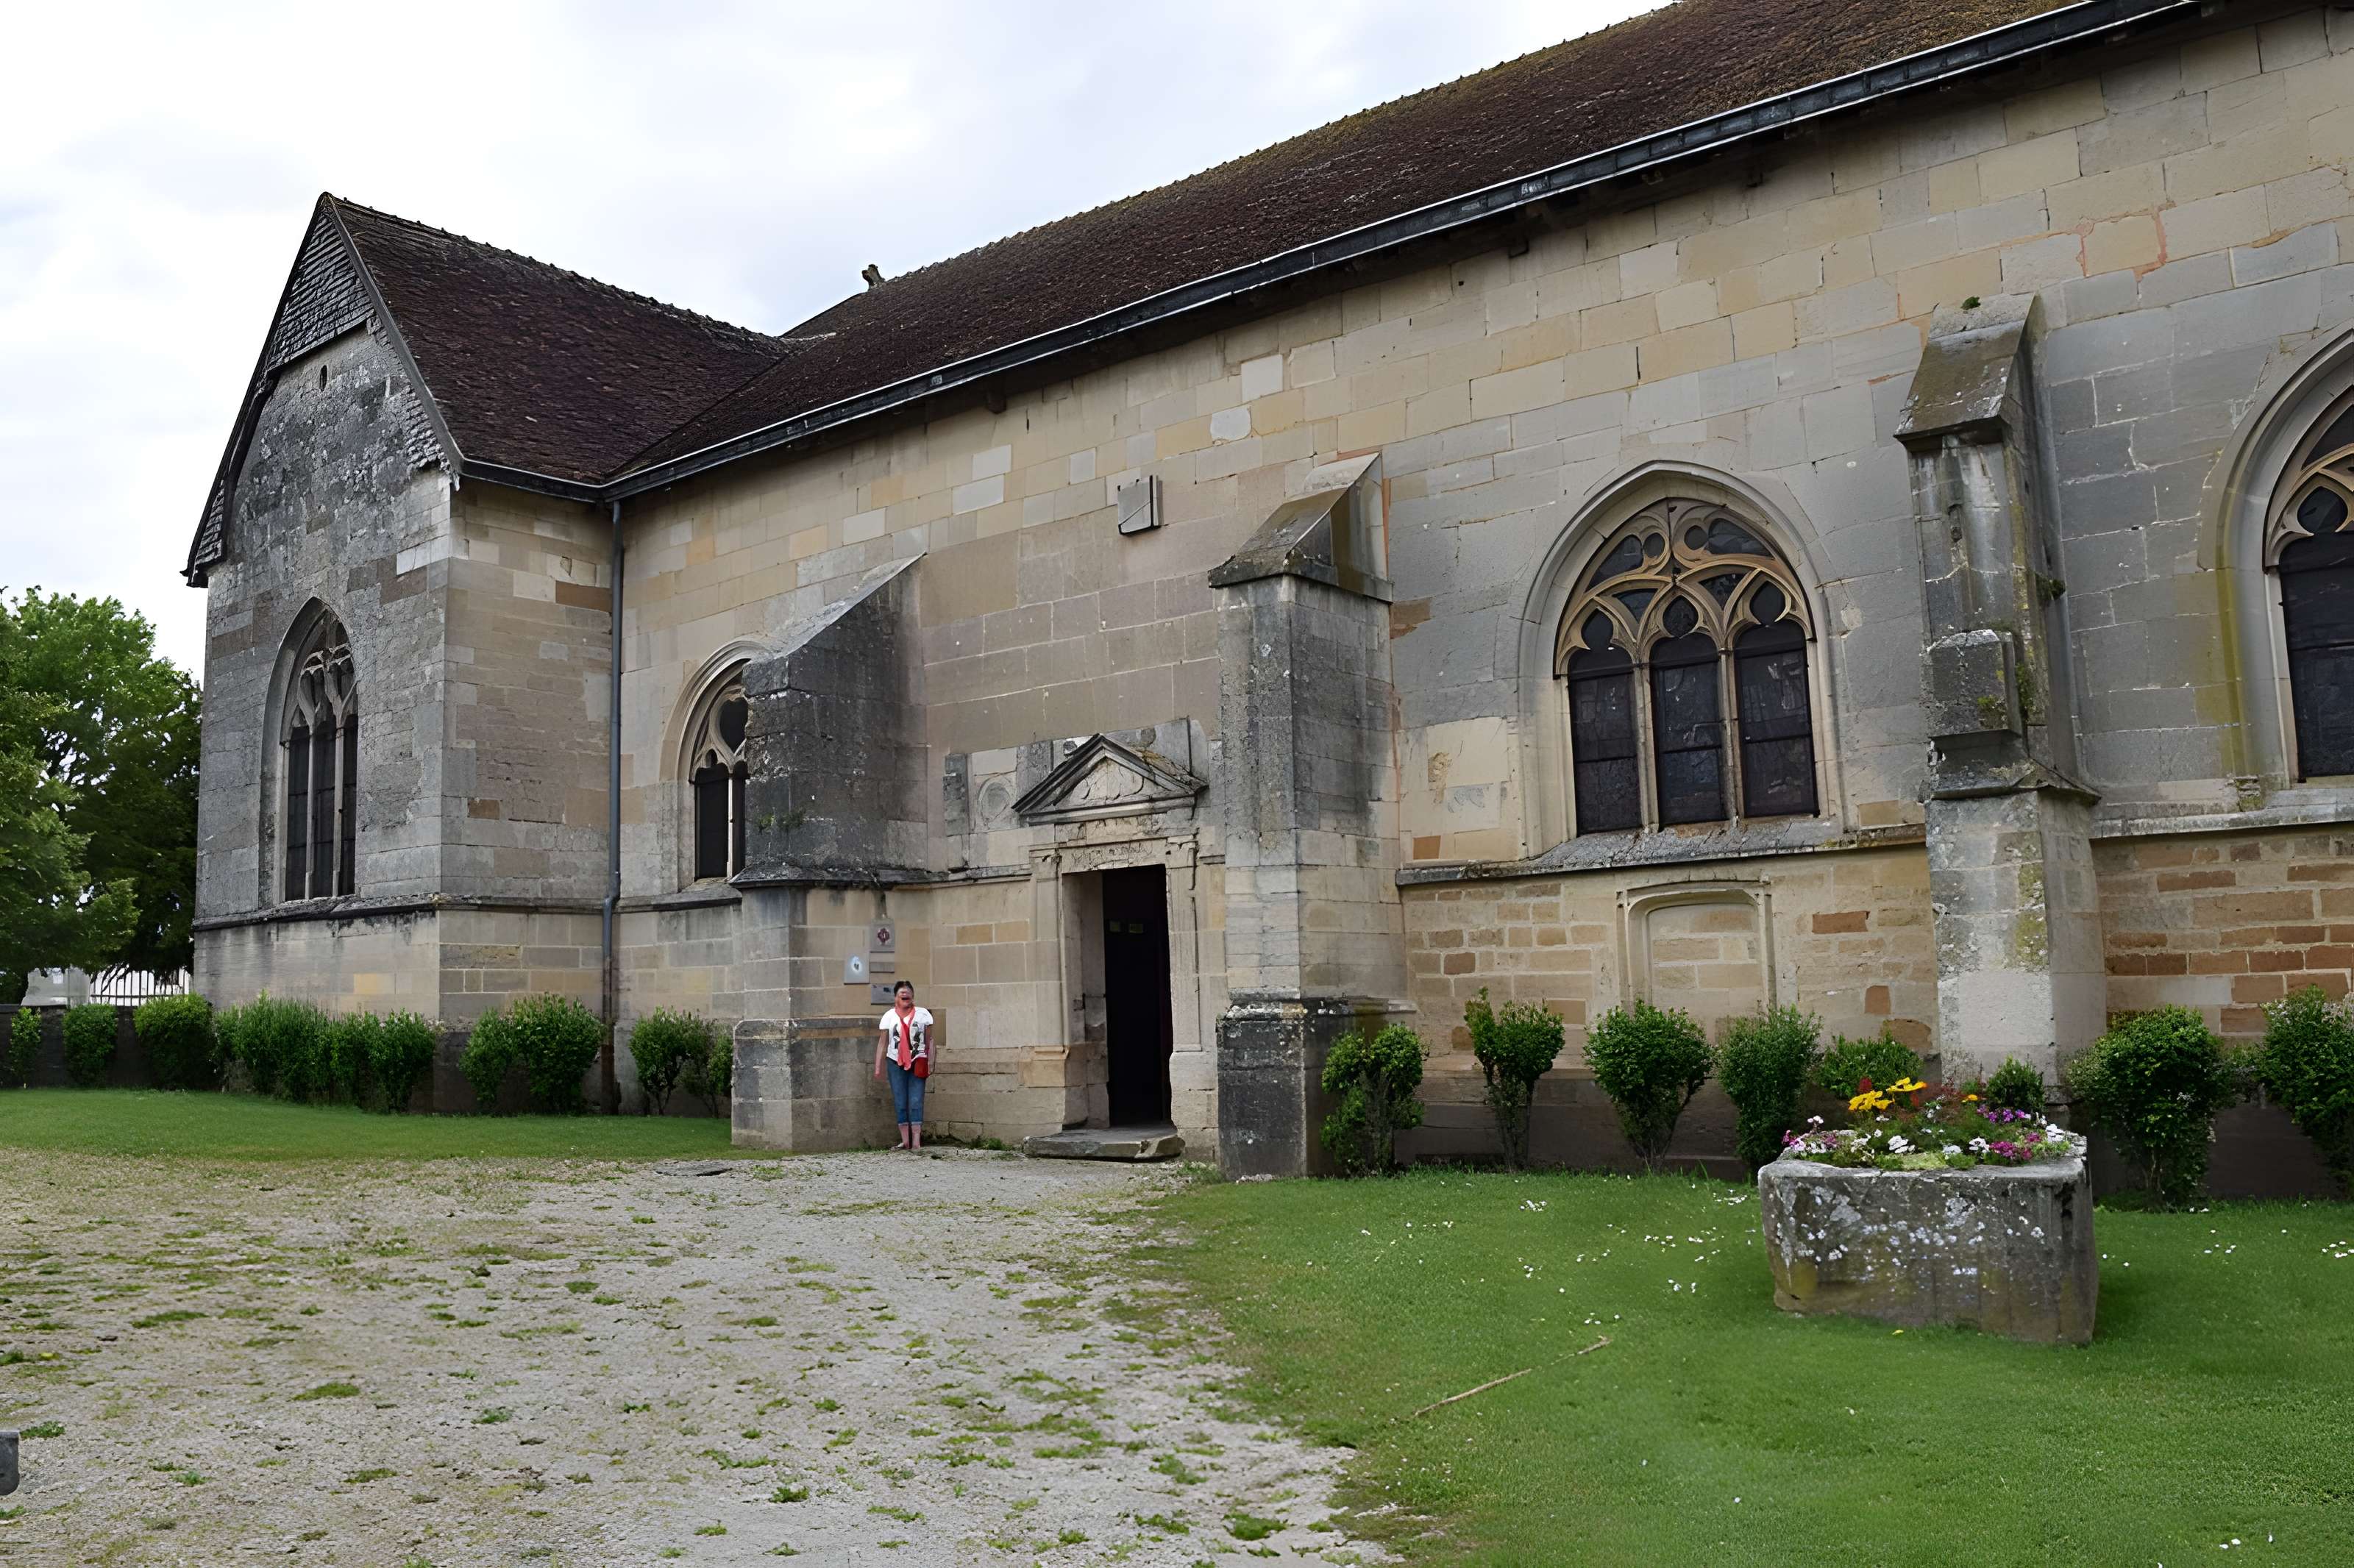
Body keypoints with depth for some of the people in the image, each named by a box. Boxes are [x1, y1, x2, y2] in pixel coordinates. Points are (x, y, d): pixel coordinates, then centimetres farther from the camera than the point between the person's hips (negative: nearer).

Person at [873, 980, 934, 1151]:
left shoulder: (923, 1014, 3)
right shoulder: (889, 1016, 6)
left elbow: (929, 1040, 5)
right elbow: (882, 1042, 6)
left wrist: (930, 1062, -3)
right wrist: (878, 1067, 0)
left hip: (917, 1063, -1)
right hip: (895, 1063, 2)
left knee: (916, 1102, -8)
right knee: (900, 1103, 3)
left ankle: (916, 1141, -10)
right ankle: (905, 1141, 7)